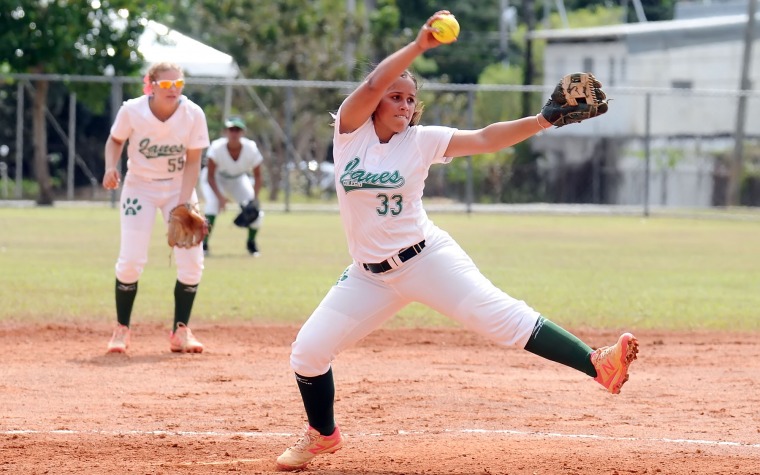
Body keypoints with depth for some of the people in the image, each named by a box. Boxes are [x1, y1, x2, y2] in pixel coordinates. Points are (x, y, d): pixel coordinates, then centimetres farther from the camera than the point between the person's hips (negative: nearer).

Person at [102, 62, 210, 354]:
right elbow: (115, 140, 0)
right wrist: (111, 167, -20)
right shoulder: (132, 111, -19)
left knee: (192, 261, -7)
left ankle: (180, 331, 9)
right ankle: (122, 330, 7)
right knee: (130, 260, -12)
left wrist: (183, 203, -19)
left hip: (178, 188, 1)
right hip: (140, 187, -1)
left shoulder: (193, 114, -17)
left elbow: (192, 162, -11)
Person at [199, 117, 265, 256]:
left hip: (238, 179, 3)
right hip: (215, 178, -3)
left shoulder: (251, 148, -26)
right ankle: (204, 244, -21)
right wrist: (220, 196, -40)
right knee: (213, 203, -31)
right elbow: (210, 176, -27)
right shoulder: (217, 147, -33)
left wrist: (254, 199, -28)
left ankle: (251, 242, 18)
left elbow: (257, 176, -15)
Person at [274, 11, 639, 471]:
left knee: (499, 316, -20)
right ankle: (322, 434, 26)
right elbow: (373, 84, -22)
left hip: (427, 258, -3)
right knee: (308, 351, 0)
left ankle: (597, 364, -29)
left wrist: (542, 121, -25)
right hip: (371, 274, 3)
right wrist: (419, 46, -32)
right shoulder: (350, 130, -4)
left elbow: (485, 140, -12)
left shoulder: (423, 140, -5)